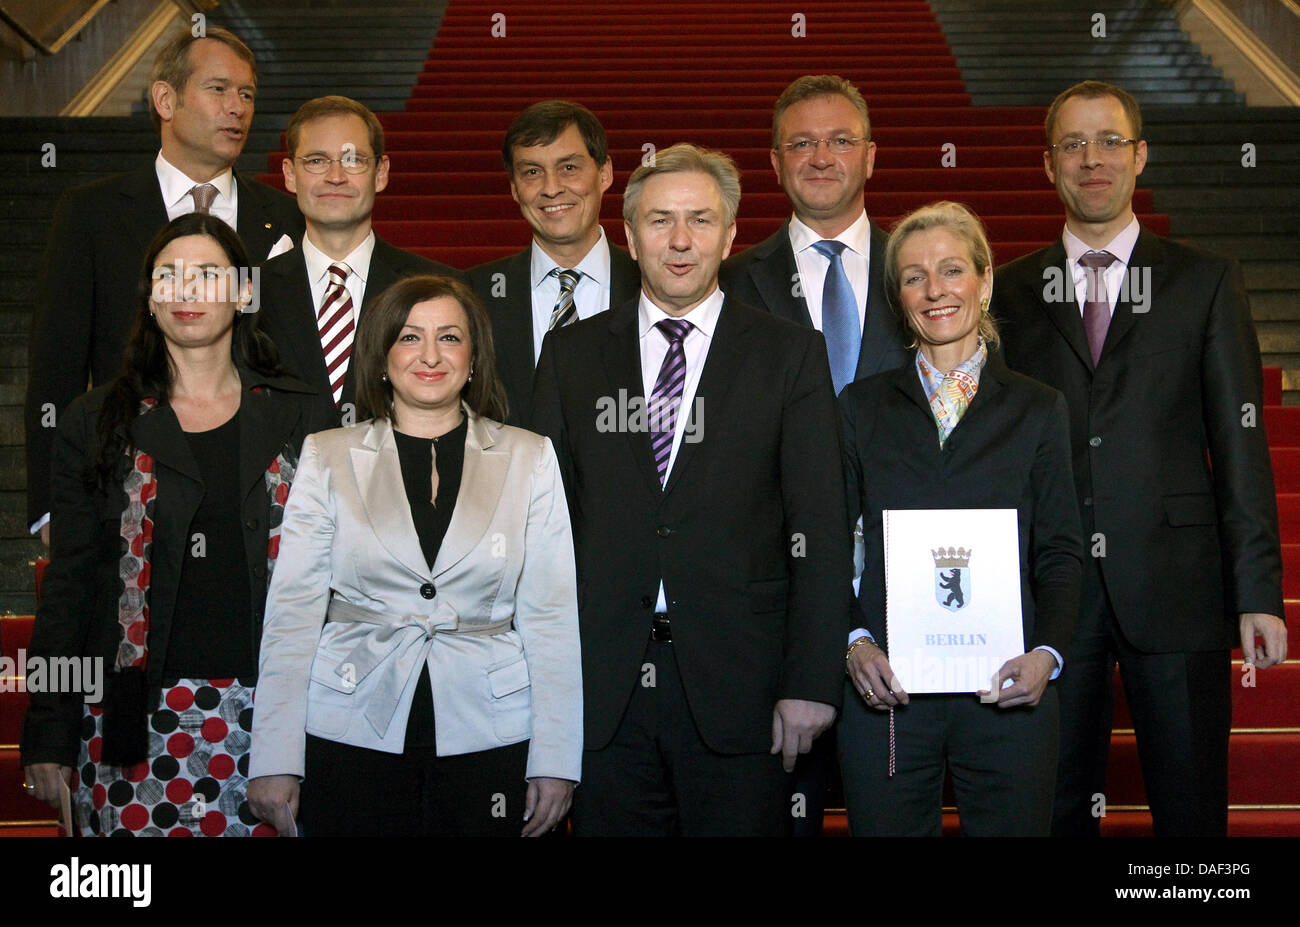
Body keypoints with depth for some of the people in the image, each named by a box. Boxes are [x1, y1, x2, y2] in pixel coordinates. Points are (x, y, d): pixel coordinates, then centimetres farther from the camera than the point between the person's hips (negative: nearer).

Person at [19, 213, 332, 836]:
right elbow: (68, 581, 6)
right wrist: (49, 737, 2)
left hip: (262, 708, 1)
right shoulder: (97, 423, 7)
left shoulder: (295, 418, 7)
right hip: (136, 712, 0)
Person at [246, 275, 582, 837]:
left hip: (488, 736, 0)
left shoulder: (530, 458, 5)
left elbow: (550, 616, 2)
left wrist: (555, 760, -2)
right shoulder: (327, 458, 5)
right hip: (352, 734, 0)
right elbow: (292, 611, 2)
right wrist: (275, 761, -3)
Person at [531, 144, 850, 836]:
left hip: (737, 687, -1)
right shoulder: (571, 355, 8)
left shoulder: (790, 354, 3)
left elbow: (821, 531, -1)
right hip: (602, 690, 2)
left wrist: (811, 681, -7)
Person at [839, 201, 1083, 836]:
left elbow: (1060, 554, 5)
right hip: (883, 690, 0)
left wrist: (1047, 653, -10)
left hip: (1007, 690, 0)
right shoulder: (862, 407, 9)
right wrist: (853, 642, -9)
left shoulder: (1038, 410, 8)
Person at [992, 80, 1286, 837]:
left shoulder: (1206, 282, 6)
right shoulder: (1010, 292, 9)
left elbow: (1240, 441, 2)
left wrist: (1259, 594, -4)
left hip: (1175, 586, -1)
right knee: (1056, 806, 10)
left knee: (1192, 808, 6)